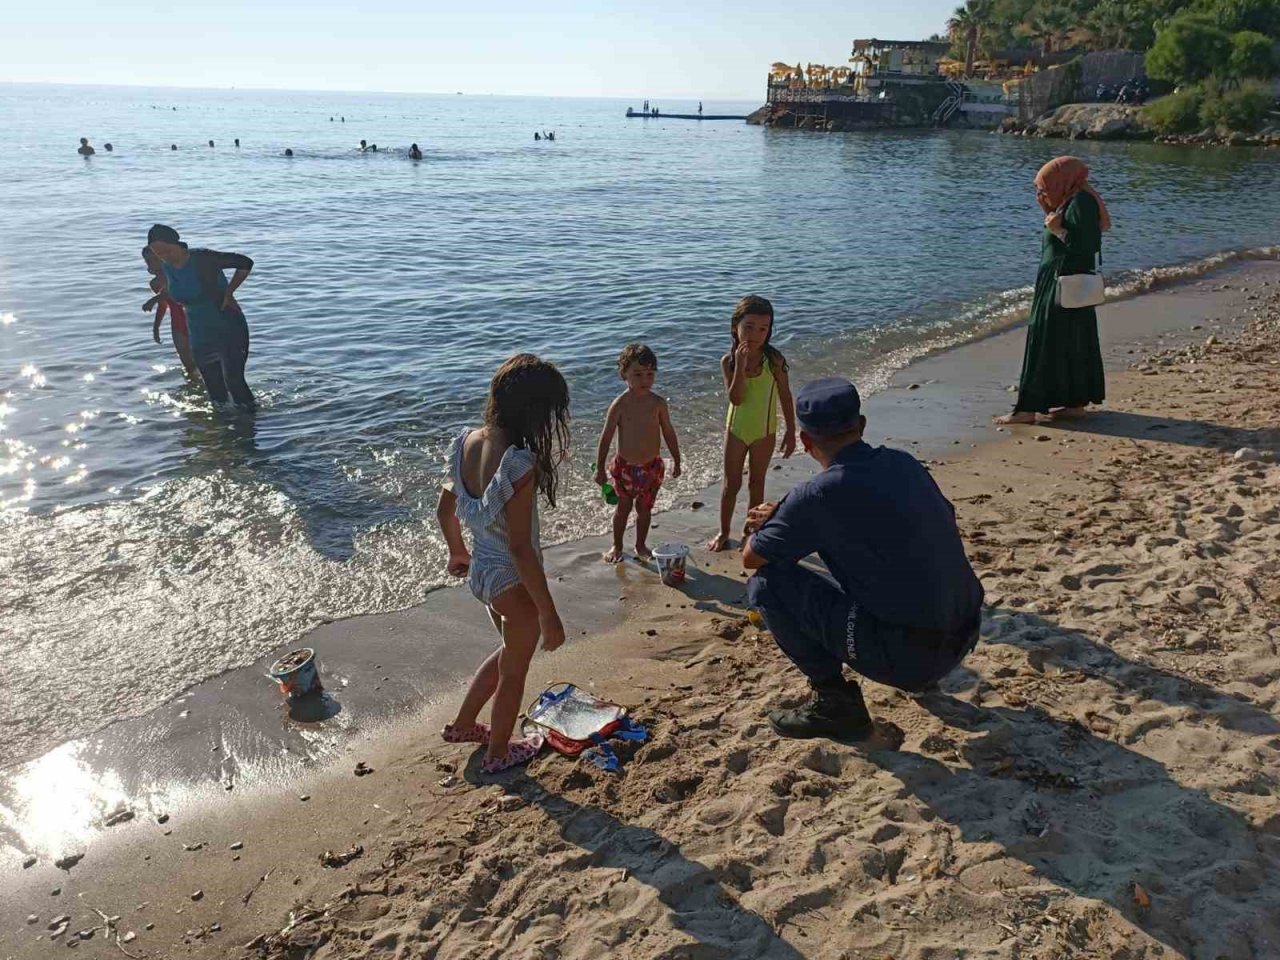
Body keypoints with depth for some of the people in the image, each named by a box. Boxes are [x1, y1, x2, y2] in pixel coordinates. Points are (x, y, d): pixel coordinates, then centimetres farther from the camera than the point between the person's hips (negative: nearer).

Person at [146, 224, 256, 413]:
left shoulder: (203, 259, -17)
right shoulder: (166, 267, 2)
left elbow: (245, 263, -13)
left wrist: (228, 293, -12)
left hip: (230, 329, -6)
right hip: (200, 336, 6)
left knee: (234, 381, -15)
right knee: (214, 389, 8)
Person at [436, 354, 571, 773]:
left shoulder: (467, 441, -7)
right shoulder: (519, 464, -31)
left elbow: (445, 509, 7)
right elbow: (520, 549, -28)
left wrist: (458, 552, 25)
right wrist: (549, 614, -19)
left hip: (480, 572, 8)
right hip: (513, 583, -8)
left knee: (512, 649, 33)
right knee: (513, 672, 19)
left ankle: (463, 724, 48)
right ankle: (498, 752, 42)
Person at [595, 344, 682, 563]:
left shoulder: (658, 403, -8)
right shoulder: (619, 405, -15)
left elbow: (668, 432, 3)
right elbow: (606, 437, -9)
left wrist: (676, 461, 8)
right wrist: (600, 468, -7)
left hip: (652, 466, 2)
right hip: (625, 466, -2)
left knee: (645, 508, 15)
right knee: (623, 507, 13)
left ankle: (641, 545, 35)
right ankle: (617, 546, 32)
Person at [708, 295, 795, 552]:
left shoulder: (773, 359, -15)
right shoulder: (729, 361, -13)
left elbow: (785, 396, -6)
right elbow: (736, 398, -24)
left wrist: (791, 432, -4)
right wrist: (740, 365, -33)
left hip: (764, 432, -1)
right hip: (736, 429, 1)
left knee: (756, 483, 13)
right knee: (731, 484, 10)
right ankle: (723, 533, 27)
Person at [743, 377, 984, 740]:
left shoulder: (817, 495, -15)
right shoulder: (905, 464, 4)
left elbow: (751, 558, -3)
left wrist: (771, 522, 21)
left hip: (905, 655, -7)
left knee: (766, 582, -2)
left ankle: (836, 701, 2)